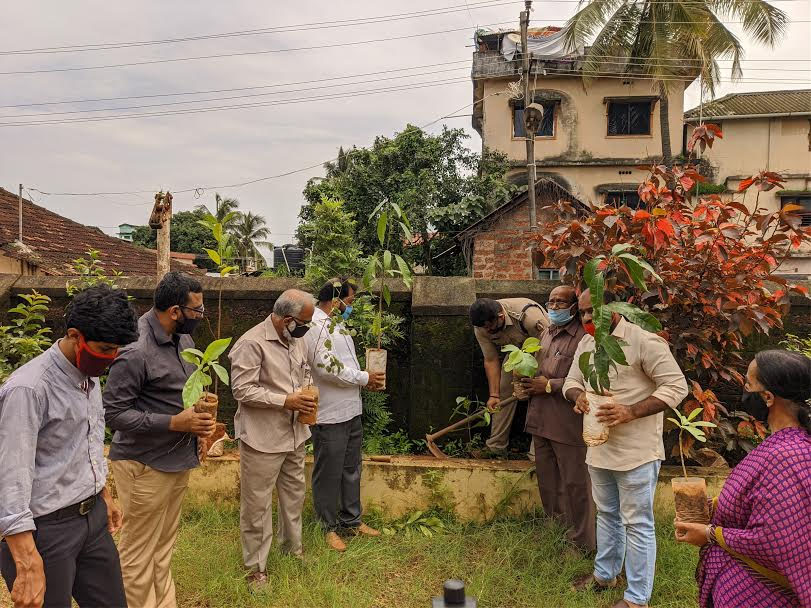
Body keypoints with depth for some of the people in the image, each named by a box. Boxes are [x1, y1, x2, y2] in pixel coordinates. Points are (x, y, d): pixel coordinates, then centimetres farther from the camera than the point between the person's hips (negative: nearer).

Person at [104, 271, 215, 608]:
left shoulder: (183, 337, 4)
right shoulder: (135, 350, -22)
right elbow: (113, 413, -18)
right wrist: (174, 422, -22)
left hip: (178, 459, 8)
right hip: (145, 465, -8)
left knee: (164, 548, 20)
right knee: (139, 554, 8)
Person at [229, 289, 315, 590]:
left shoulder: (297, 340, 6)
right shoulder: (251, 344, -19)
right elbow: (242, 390, -22)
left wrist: (306, 395, -1)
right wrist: (286, 400, -22)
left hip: (294, 434, 8)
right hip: (262, 438, -7)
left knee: (294, 494, 21)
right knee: (257, 504, 5)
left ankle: (292, 548, 42)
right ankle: (256, 567, 23)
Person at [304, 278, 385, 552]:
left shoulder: (336, 324, 15)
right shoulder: (316, 325, -17)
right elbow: (327, 367, -26)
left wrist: (363, 380, 6)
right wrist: (364, 378, -15)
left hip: (351, 411, 10)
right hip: (329, 416, -10)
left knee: (351, 469, 19)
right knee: (329, 474, 5)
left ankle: (351, 520, 33)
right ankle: (328, 527, 20)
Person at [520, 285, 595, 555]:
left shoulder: (583, 337, -15)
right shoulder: (547, 333, 13)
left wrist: (549, 386, -19)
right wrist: (528, 383, 6)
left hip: (568, 423, -8)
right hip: (541, 419, 9)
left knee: (575, 484, 3)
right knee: (547, 482, 20)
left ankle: (583, 543, 19)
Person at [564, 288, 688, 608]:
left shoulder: (644, 341, -18)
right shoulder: (586, 342, 6)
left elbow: (676, 386, -18)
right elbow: (572, 381, 14)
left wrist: (630, 412, -27)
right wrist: (578, 396, -11)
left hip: (636, 452, -7)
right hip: (599, 448, 7)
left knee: (637, 523, 5)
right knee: (607, 514, 23)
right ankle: (605, 574, 41)